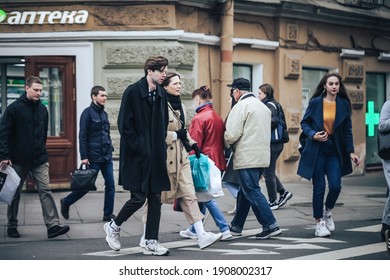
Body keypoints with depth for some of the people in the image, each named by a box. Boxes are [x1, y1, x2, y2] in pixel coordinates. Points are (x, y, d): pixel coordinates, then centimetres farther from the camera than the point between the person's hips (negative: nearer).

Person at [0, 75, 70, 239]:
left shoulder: (42, 109, 8)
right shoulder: (14, 108, -7)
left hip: (40, 160, 3)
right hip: (19, 160, -3)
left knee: (45, 191, -7)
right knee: (15, 194, 8)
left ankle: (53, 225, -12)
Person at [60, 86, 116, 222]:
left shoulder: (104, 114, 13)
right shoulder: (88, 113, -8)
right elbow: (82, 136, -12)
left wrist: (110, 149, 11)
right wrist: (84, 157, -16)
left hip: (107, 157, 7)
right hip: (93, 158, -7)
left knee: (110, 185, 1)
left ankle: (108, 214, 8)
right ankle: (66, 202, 22)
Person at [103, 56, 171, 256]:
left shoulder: (161, 94, 10)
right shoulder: (132, 92, -10)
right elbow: (124, 125, -12)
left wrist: (160, 146, 7)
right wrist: (139, 147, -14)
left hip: (156, 157, 7)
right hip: (136, 156, -6)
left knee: (155, 199, 5)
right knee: (138, 198, -4)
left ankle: (151, 242, 10)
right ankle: (113, 226, 20)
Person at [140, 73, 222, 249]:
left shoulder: (180, 105, 14)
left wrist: (192, 144, 15)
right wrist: (176, 135, -16)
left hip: (180, 157, 7)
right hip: (164, 157, -7)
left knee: (189, 195, 0)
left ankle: (201, 235, -6)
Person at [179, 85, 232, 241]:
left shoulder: (199, 118, -14)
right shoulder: (217, 117, 13)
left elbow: (195, 144, -16)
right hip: (217, 161, 9)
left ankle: (224, 229, -10)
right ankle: (194, 230, 24)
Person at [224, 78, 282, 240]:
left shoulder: (241, 106, -10)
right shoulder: (263, 106, 17)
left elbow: (232, 134, -16)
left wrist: (227, 142, 6)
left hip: (247, 158, -9)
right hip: (262, 155, 9)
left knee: (252, 192, -6)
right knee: (245, 191, 16)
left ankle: (270, 226, -10)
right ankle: (236, 226, 24)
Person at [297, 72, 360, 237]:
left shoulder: (344, 104, 2)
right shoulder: (315, 102, -4)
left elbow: (348, 130, 6)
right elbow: (304, 123, 4)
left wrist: (351, 152, 0)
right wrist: (313, 135, -15)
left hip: (335, 150, 2)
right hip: (317, 150, -2)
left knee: (335, 186, -8)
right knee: (319, 187, -1)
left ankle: (328, 211, 23)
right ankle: (319, 223, 11)